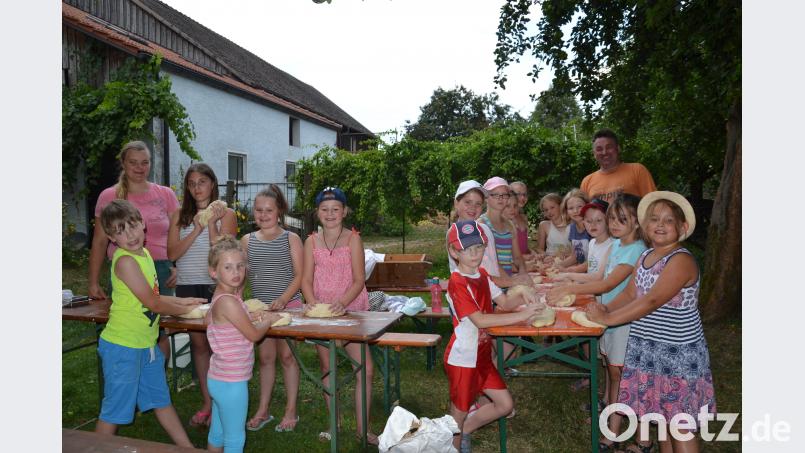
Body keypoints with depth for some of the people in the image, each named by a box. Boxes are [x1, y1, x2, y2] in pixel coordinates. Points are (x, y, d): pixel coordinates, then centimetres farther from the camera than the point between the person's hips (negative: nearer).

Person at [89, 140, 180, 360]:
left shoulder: (166, 194, 7)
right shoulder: (109, 196, 5)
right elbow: (99, 242, 7)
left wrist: (177, 268, -4)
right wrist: (93, 283, 4)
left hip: (160, 269, 1)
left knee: (160, 332, 4)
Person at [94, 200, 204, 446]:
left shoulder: (143, 253, 6)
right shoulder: (125, 260, -22)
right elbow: (152, 303, -19)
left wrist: (182, 300, 11)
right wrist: (184, 310, -5)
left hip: (146, 343, 9)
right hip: (122, 346, -9)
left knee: (160, 399, 20)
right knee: (116, 408, 6)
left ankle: (187, 447, 32)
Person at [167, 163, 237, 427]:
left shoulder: (225, 214, 0)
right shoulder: (180, 216, 9)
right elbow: (172, 253, -1)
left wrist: (211, 223, -13)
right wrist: (196, 230, -9)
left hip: (214, 286, -4)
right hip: (186, 287, 4)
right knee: (198, 344, 11)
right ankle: (207, 403, 22)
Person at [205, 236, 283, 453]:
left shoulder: (220, 297, 2)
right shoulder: (228, 301, -24)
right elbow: (254, 335, -17)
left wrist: (251, 317, 13)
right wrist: (268, 320, 4)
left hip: (219, 378, 9)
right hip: (231, 382, -9)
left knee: (217, 434, 21)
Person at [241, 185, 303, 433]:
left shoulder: (290, 239, -4)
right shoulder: (247, 241, 6)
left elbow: (299, 275, -8)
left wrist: (283, 299, -20)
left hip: (288, 305, -3)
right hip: (260, 307, 3)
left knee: (287, 356, 2)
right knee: (266, 357, 12)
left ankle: (291, 411, 15)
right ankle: (263, 410, 24)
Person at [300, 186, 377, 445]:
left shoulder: (353, 239, -3)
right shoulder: (311, 242, 4)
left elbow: (359, 280, -8)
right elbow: (306, 280, 1)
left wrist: (342, 303, -23)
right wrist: (312, 302, -18)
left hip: (350, 310, -2)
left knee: (366, 368, -7)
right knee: (327, 367, 11)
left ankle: (363, 427, 8)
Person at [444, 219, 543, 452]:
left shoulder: (482, 274, 6)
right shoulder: (457, 283, -22)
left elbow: (505, 301, 7)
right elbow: (480, 320, -29)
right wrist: (521, 316, -28)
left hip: (482, 356, 8)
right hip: (463, 359, -8)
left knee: (505, 404, 13)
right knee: (459, 413, 8)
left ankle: (464, 432, 31)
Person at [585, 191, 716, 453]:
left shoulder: (681, 260, -17)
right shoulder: (645, 257, 8)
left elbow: (652, 301, -24)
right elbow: (630, 294, 8)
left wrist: (608, 319, -23)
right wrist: (606, 308, -10)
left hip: (678, 352, -7)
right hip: (648, 349, 7)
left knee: (679, 422, 1)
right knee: (660, 415, 18)